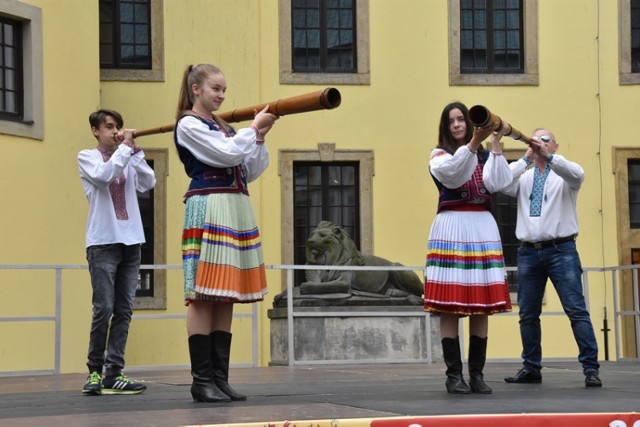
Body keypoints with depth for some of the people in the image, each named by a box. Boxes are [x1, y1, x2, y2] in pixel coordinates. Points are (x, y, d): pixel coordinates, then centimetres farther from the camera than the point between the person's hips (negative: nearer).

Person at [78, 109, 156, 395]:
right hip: (103, 242, -5)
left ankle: (114, 374, 4)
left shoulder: (126, 159, 15)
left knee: (124, 310, 2)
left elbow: (148, 183, 2)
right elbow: (104, 175, -17)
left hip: (131, 242, 5)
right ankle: (94, 372, 1)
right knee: (104, 309, -10)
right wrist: (125, 146, -11)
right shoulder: (88, 157, 3)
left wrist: (135, 151, -3)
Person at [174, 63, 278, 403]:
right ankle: (202, 381, -8)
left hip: (237, 210, 8)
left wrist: (260, 138, 4)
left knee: (226, 297, 6)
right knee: (203, 296, -9)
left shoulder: (224, 127, 22)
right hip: (209, 209, -8)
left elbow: (250, 172, 16)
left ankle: (220, 378, 7)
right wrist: (253, 127, -2)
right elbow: (227, 154, -13)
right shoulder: (188, 125, -1)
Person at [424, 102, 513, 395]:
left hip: (482, 228, 4)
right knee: (450, 304, -8)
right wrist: (474, 141, -28)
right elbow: (453, 174, -16)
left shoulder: (484, 156, 16)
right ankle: (453, 375, -5)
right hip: (451, 229, -3)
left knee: (482, 304, 1)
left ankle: (477, 373, 7)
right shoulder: (438, 156, 7)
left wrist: (495, 144, -6)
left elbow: (497, 183, -3)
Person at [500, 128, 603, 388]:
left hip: (560, 250, -4)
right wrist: (526, 158, -9)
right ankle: (531, 368, 17)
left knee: (577, 310, -9)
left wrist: (548, 156, -27)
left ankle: (591, 368, -8)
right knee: (528, 314, 7)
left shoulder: (563, 173, 6)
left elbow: (577, 174, -18)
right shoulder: (524, 176, 14)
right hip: (528, 252, 4)